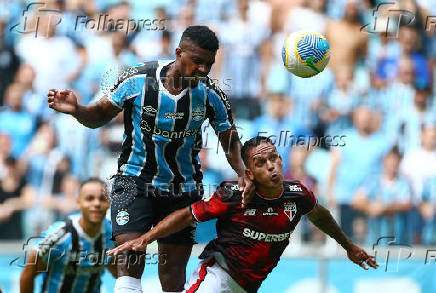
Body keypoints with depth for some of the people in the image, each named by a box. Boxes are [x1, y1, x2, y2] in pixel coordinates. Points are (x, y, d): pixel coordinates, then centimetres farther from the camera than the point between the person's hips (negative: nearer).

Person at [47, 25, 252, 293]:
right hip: (135, 180, -2)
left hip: (183, 188, 2)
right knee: (130, 260, -20)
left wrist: (242, 173, -15)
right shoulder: (137, 80, -14)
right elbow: (101, 115, 0)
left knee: (174, 269, 7)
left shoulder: (211, 95, -10)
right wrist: (77, 110, -21)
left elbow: (231, 141, 3)